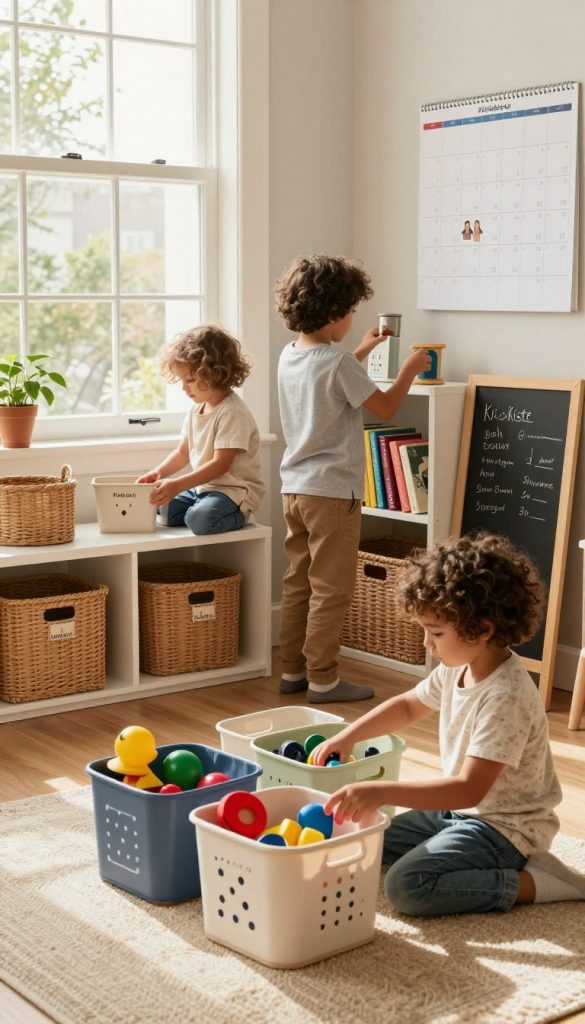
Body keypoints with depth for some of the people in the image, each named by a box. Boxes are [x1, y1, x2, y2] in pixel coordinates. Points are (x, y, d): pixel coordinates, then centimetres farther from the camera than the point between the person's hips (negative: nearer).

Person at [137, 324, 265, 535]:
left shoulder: (233, 412, -18)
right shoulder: (196, 409, 11)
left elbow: (220, 464, -24)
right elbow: (183, 452, 17)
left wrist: (177, 484, -29)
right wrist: (158, 472, -2)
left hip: (233, 489, -8)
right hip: (202, 486, 8)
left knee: (200, 519, -33)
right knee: (162, 510, -8)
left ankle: (237, 515, -7)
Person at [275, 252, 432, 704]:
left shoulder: (290, 357, 7)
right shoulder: (339, 363, -18)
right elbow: (386, 408, -11)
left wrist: (362, 350, 33)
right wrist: (410, 369, 3)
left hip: (295, 488, 8)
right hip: (332, 491, -8)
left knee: (299, 582, 14)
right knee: (331, 590, -1)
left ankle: (292, 670, 21)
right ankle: (322, 679, 3)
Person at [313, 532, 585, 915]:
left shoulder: (505, 697, -29)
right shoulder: (457, 669, -2)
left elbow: (470, 788, -35)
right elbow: (408, 705, 18)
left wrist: (382, 792, -39)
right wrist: (348, 736, 5)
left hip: (504, 826, -10)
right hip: (461, 809, 10)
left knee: (407, 886, -23)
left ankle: (533, 883, -10)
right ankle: (505, 865, 8)